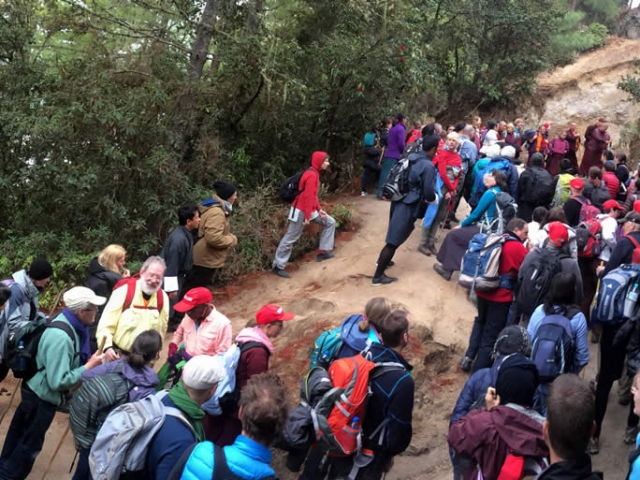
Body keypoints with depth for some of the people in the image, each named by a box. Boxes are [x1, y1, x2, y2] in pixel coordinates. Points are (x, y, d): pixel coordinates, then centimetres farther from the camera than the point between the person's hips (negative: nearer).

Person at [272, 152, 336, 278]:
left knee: (330, 222, 14)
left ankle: (323, 252, 17)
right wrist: (307, 216, -24)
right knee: (290, 238, -4)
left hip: (310, 209, 10)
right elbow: (308, 196, -24)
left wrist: (319, 209, 11)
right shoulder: (312, 175, -21)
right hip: (301, 210, -10)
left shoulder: (315, 173, 11)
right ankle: (278, 266, 2)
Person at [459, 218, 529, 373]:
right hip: (501, 297, -6)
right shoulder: (518, 248, -17)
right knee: (491, 334, 6)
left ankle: (468, 357, 29)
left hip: (483, 291, 7)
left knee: (481, 323, 29)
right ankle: (479, 371, 13)